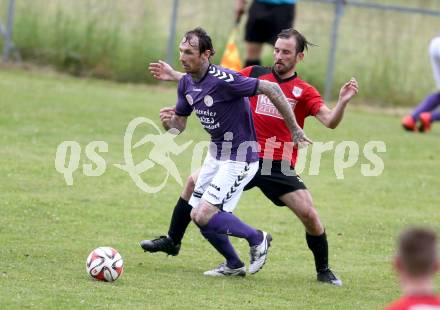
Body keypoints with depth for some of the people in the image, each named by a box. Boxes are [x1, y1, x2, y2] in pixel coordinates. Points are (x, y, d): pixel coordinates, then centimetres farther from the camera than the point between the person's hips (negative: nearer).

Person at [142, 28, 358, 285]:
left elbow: (330, 121, -14)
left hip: (279, 167, -3)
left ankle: (324, 270, 7)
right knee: (194, 183, 0)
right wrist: (174, 76, 9)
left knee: (309, 215, -15)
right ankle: (172, 241, 19)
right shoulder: (255, 74, 5)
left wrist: (343, 102, -34)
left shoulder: (304, 92, -2)